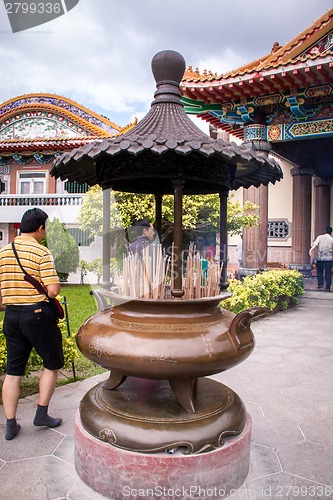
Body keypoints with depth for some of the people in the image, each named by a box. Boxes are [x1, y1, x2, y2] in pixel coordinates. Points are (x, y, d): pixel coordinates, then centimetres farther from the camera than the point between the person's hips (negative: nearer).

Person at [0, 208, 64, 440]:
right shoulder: (41, 252, -13)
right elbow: (53, 290, -18)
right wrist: (55, 281, 2)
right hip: (38, 314, -6)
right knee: (52, 364, 14)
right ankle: (42, 414, 19)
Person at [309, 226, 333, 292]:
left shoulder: (320, 237, 1)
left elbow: (315, 244, -15)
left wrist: (311, 250, -25)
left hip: (320, 257, 0)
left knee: (319, 271, 14)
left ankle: (320, 284, 7)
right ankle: (328, 287, 6)